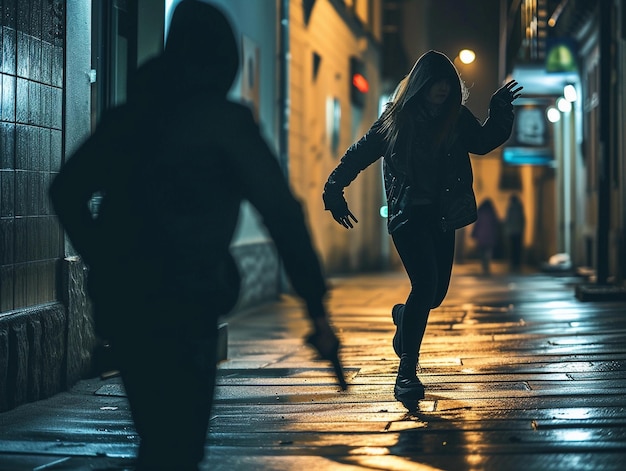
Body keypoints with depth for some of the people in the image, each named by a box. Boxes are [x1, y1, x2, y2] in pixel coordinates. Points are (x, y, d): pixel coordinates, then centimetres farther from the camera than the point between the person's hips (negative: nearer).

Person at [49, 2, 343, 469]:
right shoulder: (225, 120, -6)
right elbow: (282, 212, -12)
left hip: (118, 302, 6)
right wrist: (317, 308, -11)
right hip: (182, 307, -6)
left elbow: (66, 193, 15)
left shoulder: (128, 115, 11)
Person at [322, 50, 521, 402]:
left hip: (442, 217, 5)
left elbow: (484, 142, 12)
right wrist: (334, 192, -5)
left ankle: (404, 315, 47)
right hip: (409, 214, -5)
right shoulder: (397, 119, -5)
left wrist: (500, 110, -1)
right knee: (425, 284, -21)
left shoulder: (456, 117, 6)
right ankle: (407, 372, -19)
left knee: (436, 292, 10)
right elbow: (359, 154, -1)